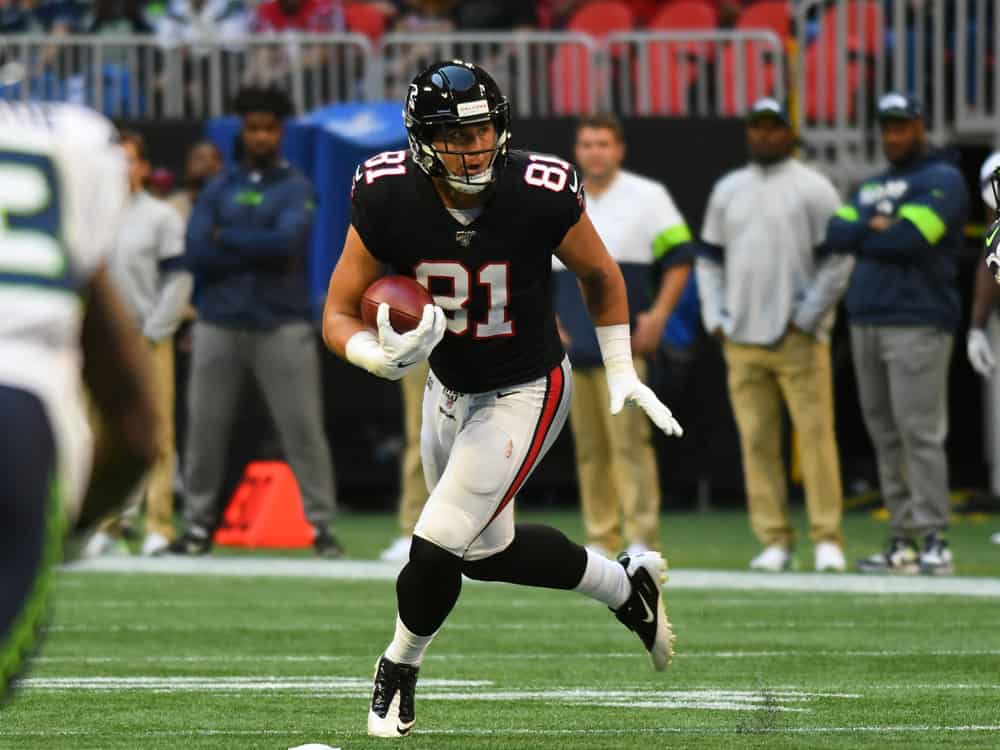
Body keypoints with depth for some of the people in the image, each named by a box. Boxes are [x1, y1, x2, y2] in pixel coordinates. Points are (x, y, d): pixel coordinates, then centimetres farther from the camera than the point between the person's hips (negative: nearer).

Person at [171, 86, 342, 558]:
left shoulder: (296, 189, 4)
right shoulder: (218, 190, 11)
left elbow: (287, 242, -15)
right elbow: (196, 254, -3)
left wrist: (226, 238, -7)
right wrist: (259, 249, -9)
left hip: (281, 325, -3)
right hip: (219, 324, 3)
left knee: (303, 426, -6)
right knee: (204, 426, 4)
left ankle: (321, 524, -3)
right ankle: (199, 524, 12)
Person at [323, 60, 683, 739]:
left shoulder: (540, 195, -26)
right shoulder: (387, 200, -21)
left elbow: (601, 276, -4)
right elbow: (339, 316, -14)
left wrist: (623, 375, -1)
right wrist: (383, 357, -35)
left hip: (524, 395, -4)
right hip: (449, 389, 4)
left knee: (437, 548, -13)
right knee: (488, 549, 18)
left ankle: (399, 669, 15)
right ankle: (626, 585, 41)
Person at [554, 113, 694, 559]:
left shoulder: (646, 196, 3)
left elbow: (679, 258, 2)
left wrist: (658, 315, -8)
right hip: (571, 347, 5)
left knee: (628, 438, -14)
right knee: (588, 446, 4)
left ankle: (642, 536, -14)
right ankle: (600, 539, 9)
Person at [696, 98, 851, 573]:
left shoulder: (813, 190, 1)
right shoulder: (727, 190, 15)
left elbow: (838, 261, -3)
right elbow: (709, 260, 19)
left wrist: (807, 318, -9)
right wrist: (715, 319, 8)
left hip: (798, 338, -4)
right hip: (741, 339, 4)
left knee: (815, 435, -9)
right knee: (757, 440, 1)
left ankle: (827, 539, -8)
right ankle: (774, 541, 4)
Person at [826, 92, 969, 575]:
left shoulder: (942, 181, -2)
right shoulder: (872, 188, 22)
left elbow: (911, 238, -16)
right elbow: (835, 233, 7)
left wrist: (859, 238, -1)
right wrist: (878, 231, -9)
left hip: (918, 322, -8)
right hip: (866, 322, 8)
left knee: (919, 432, -12)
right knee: (886, 438, 6)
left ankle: (934, 542, -13)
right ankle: (902, 543, 8)